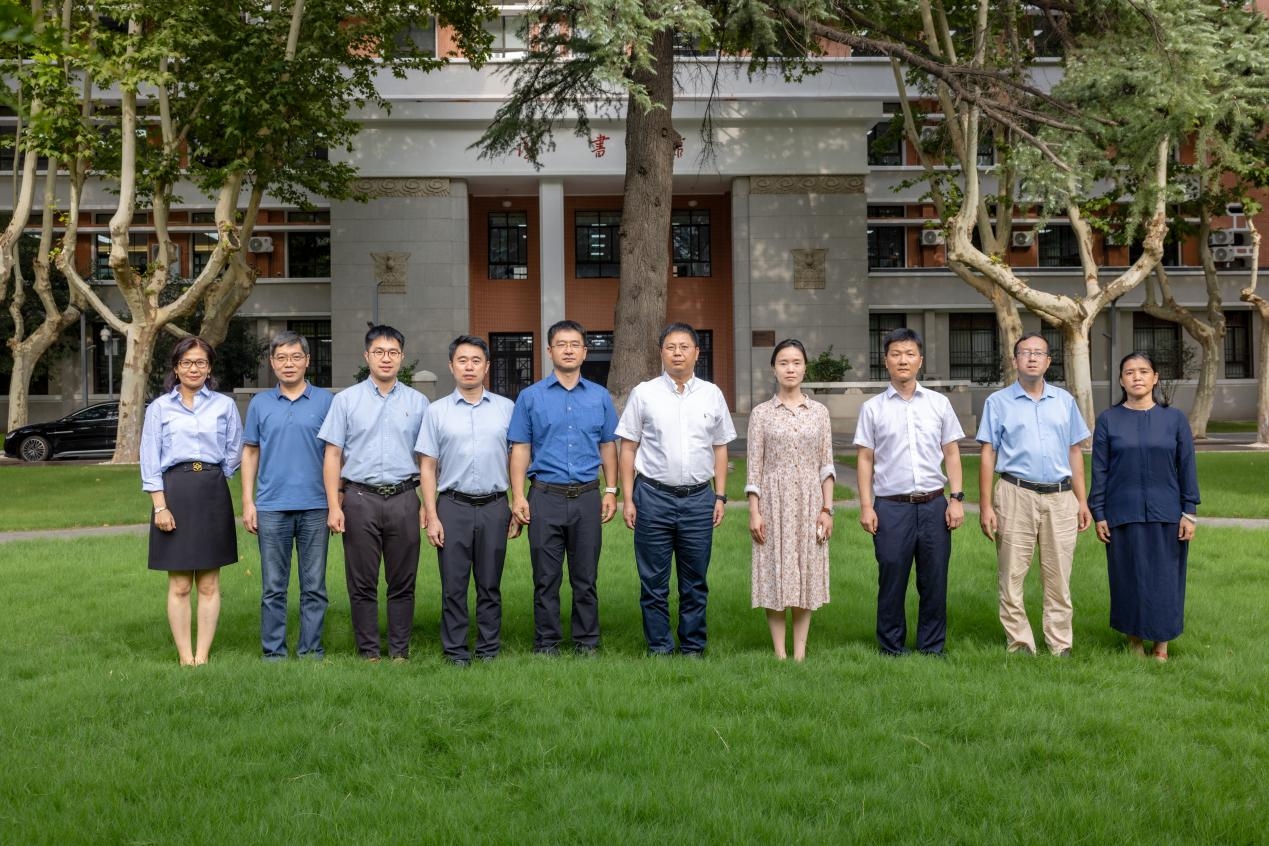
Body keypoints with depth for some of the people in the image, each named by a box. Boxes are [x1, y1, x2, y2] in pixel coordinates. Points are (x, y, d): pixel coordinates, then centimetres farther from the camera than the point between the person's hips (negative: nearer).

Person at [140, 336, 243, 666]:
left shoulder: (225, 405, 6)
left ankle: (203, 656, 9)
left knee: (209, 584, 3)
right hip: (175, 492, -1)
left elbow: (234, 452, 13)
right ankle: (185, 657, 7)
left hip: (213, 494, 1)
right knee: (179, 585, 1)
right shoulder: (159, 407, 4)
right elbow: (150, 460, 0)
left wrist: (213, 479, 9)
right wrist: (160, 506, -7)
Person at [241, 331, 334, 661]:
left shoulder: (325, 401, 4)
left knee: (314, 586, 5)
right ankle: (273, 651, 14)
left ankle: (311, 649, 14)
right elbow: (250, 452, 11)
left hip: (315, 507, -1)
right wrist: (247, 502, 3)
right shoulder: (260, 403, 8)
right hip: (271, 507, 1)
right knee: (273, 587, 6)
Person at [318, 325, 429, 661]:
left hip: (403, 498, 1)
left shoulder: (418, 402, 9)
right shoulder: (346, 400, 6)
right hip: (360, 498, -1)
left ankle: (400, 651, 14)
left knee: (403, 582, 5)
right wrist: (333, 505, -4)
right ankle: (368, 652, 14)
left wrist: (427, 505, 3)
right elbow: (332, 455, 4)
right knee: (362, 583, 4)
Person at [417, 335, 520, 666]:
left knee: (490, 585, 7)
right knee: (453, 585, 2)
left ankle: (489, 650, 17)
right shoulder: (437, 411, 5)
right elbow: (427, 467, 3)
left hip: (494, 506, 1)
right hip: (453, 506, 0)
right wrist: (432, 517, -4)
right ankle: (455, 651, 12)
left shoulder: (506, 408, 7)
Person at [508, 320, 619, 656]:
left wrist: (611, 491, 4)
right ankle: (546, 643, 15)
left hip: (587, 497, 1)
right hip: (545, 497, -1)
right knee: (546, 578, 4)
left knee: (586, 577, 7)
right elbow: (520, 449, 2)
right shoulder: (530, 397, 3)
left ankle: (587, 642, 18)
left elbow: (608, 447, 11)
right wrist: (518, 496, -6)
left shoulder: (600, 397, 8)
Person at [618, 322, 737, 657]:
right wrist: (628, 499, -2)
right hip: (654, 496, -1)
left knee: (695, 582, 8)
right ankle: (659, 648, 15)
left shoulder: (711, 394, 8)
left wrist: (720, 496, 6)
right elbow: (628, 448, 3)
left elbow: (720, 448, 12)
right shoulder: (643, 393, 2)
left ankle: (693, 648, 19)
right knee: (654, 582, 4)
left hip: (699, 498, 2)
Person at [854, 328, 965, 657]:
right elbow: (865, 459, 3)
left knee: (934, 581, 6)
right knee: (892, 582, 4)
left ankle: (932, 648, 19)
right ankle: (892, 649, 17)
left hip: (933, 505, 2)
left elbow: (951, 453, 9)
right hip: (891, 506, -1)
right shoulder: (873, 408, 4)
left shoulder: (939, 403, 8)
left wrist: (957, 498, 1)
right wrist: (866, 506, -4)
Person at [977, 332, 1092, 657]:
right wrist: (986, 505, -6)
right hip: (1017, 496, -2)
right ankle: (1020, 646, 9)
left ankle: (1060, 647, 14)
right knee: (1012, 577, 0)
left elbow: (1075, 452, 14)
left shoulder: (1064, 400, 13)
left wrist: (1082, 501, 9)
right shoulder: (998, 402, 5)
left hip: (1060, 498, 2)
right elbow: (988, 455, 1)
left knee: (1058, 580, 6)